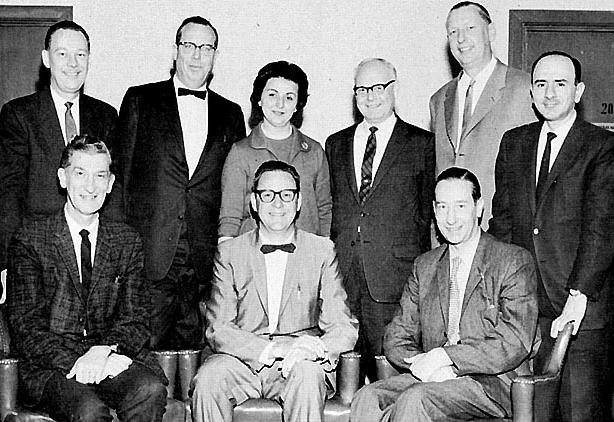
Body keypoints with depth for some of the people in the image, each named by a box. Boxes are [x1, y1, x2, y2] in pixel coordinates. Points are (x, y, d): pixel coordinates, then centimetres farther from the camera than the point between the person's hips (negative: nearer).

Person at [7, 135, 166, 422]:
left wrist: (103, 350, -17)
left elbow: (134, 320, 6)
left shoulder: (127, 242, 13)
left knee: (151, 390, -29)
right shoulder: (29, 241, 3)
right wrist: (76, 362, -20)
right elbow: (26, 327, -4)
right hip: (51, 366, -3)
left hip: (112, 358, 3)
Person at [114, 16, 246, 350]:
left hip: (208, 259, 2)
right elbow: (122, 172, 5)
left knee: (194, 347, 5)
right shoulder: (140, 100, 8)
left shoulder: (231, 114, 14)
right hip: (150, 254, -2)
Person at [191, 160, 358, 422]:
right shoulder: (229, 253, 7)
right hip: (244, 359, 1)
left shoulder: (322, 251, 7)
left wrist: (318, 347, -21)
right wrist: (271, 350, -19)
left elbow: (344, 327, 3)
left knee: (307, 375, -34)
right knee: (208, 379, -30)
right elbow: (217, 329, -2)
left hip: (300, 363, 0)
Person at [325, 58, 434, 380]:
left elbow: (427, 211, 5)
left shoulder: (421, 143, 7)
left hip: (394, 278, -3)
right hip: (341, 275, 3)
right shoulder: (336, 144, 18)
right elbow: (328, 209, 17)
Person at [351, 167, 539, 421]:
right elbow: (397, 338, 10)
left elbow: (515, 343, -11)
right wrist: (422, 363, -13)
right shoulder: (424, 266, 14)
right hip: (431, 378, 5)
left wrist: (443, 356, -17)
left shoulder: (515, 262, -1)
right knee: (367, 398, -22)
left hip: (494, 383, -4)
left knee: (415, 399, -30)